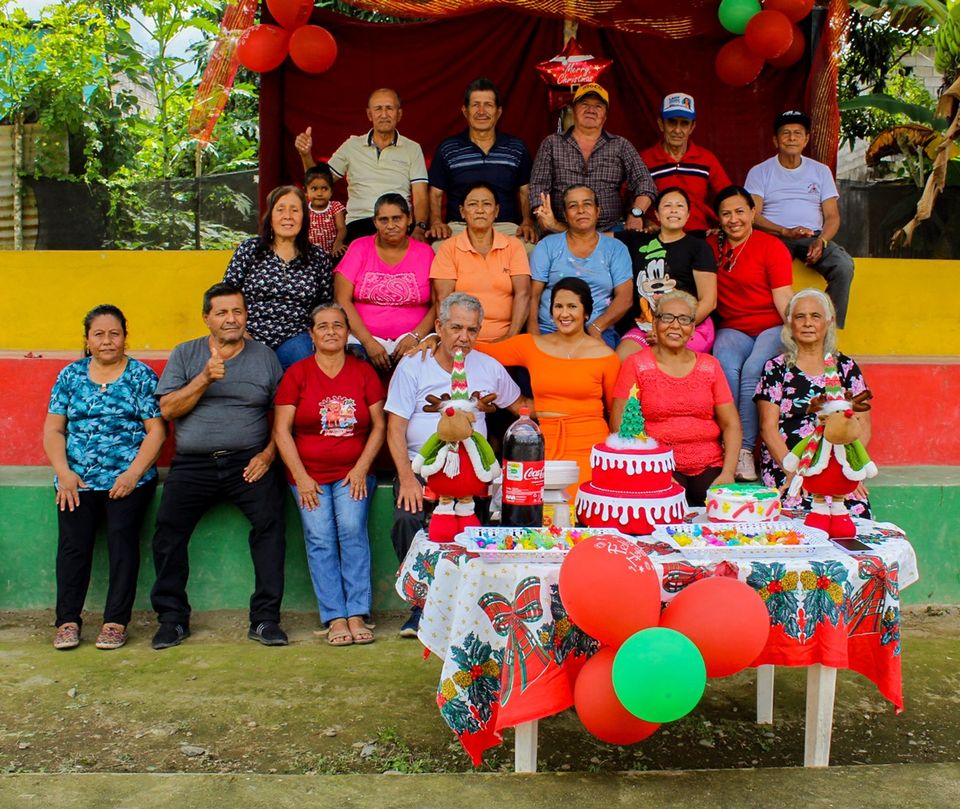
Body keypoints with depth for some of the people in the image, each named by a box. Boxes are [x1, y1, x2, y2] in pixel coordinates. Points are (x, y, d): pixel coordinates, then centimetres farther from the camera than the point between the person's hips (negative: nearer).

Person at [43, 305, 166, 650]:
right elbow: (53, 430, 11)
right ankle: (67, 621, 1)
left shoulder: (141, 376, 5)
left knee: (122, 540, -11)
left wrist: (133, 473, -11)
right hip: (77, 479, 2)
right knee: (73, 543, -9)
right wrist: (64, 472, -3)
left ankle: (116, 622, -2)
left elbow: (156, 431, -1)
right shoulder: (70, 376, 13)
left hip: (129, 479, -2)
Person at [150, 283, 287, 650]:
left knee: (270, 520, -22)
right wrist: (205, 378, -13)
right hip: (193, 464, 1)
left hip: (248, 461, -1)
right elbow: (168, 409, 0)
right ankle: (172, 618, 2)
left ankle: (265, 619, -13)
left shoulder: (264, 356, 10)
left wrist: (268, 453, -6)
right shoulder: (184, 354, 11)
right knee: (168, 529, -15)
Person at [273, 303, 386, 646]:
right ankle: (335, 618, -11)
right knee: (319, 537, -14)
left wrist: (361, 469, -5)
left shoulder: (364, 372, 8)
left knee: (352, 528, -20)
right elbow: (281, 430, 0)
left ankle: (357, 614, -14)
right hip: (309, 473, 0)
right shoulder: (297, 373, 4)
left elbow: (379, 426, 6)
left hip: (353, 473, 0)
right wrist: (301, 477, -7)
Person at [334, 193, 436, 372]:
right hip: (362, 338, -1)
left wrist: (415, 336, -12)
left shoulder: (424, 253, 11)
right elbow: (342, 300, 0)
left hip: (410, 341, 1)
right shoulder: (359, 248, 9)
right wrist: (368, 342, -12)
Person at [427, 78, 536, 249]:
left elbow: (526, 192, 17)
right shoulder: (447, 149, 10)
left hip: (507, 228, 1)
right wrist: (437, 222, -6)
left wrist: (527, 222, -1)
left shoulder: (517, 148, 13)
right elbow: (435, 194, 13)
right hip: (458, 228, -1)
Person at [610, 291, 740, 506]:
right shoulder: (636, 365, 4)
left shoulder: (709, 366, 13)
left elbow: (731, 424, 10)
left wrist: (728, 473, -5)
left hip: (709, 468, 3)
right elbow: (621, 426, -3)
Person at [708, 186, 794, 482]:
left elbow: (783, 297, -7)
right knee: (726, 368, -31)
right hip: (732, 328, 2)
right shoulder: (711, 247, 13)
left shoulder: (772, 247, 1)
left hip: (772, 327, -2)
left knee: (752, 370, -32)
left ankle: (745, 449, -26)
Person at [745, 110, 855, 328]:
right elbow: (753, 216, -3)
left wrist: (821, 241, -13)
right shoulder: (759, 172, 10)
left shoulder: (821, 171, 17)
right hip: (773, 237, -2)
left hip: (813, 236, 3)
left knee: (844, 266, -28)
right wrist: (786, 232, -21)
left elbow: (832, 216, 10)